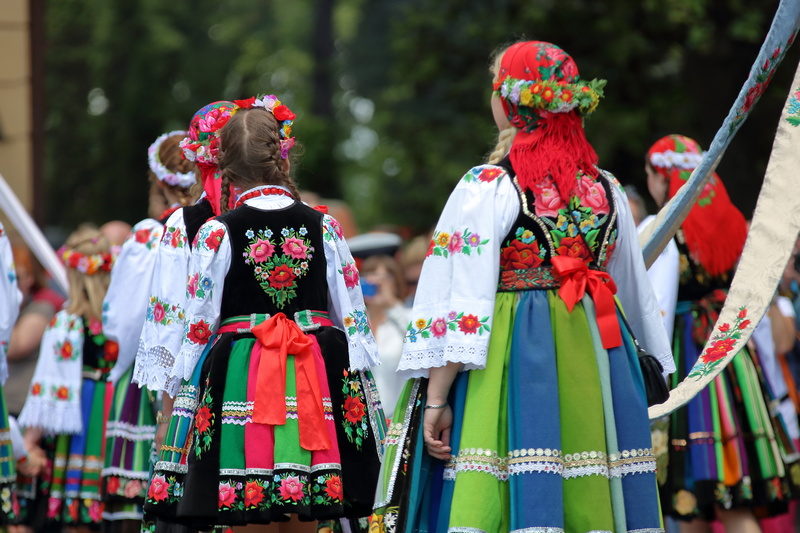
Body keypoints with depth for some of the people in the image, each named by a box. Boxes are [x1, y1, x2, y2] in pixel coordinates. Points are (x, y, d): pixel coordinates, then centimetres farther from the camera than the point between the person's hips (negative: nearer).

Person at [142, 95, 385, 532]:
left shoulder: (217, 233, -3)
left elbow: (196, 325, -1)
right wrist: (365, 395, 14)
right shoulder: (323, 228, 4)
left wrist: (172, 396, 7)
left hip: (242, 382, -3)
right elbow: (353, 317, 6)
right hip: (317, 379, 3)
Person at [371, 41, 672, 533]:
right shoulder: (606, 188, 9)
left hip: (512, 359, -5)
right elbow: (637, 291, 19)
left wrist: (436, 399, -12)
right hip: (596, 357, 5)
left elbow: (464, 301, -13)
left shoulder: (486, 188, -7)